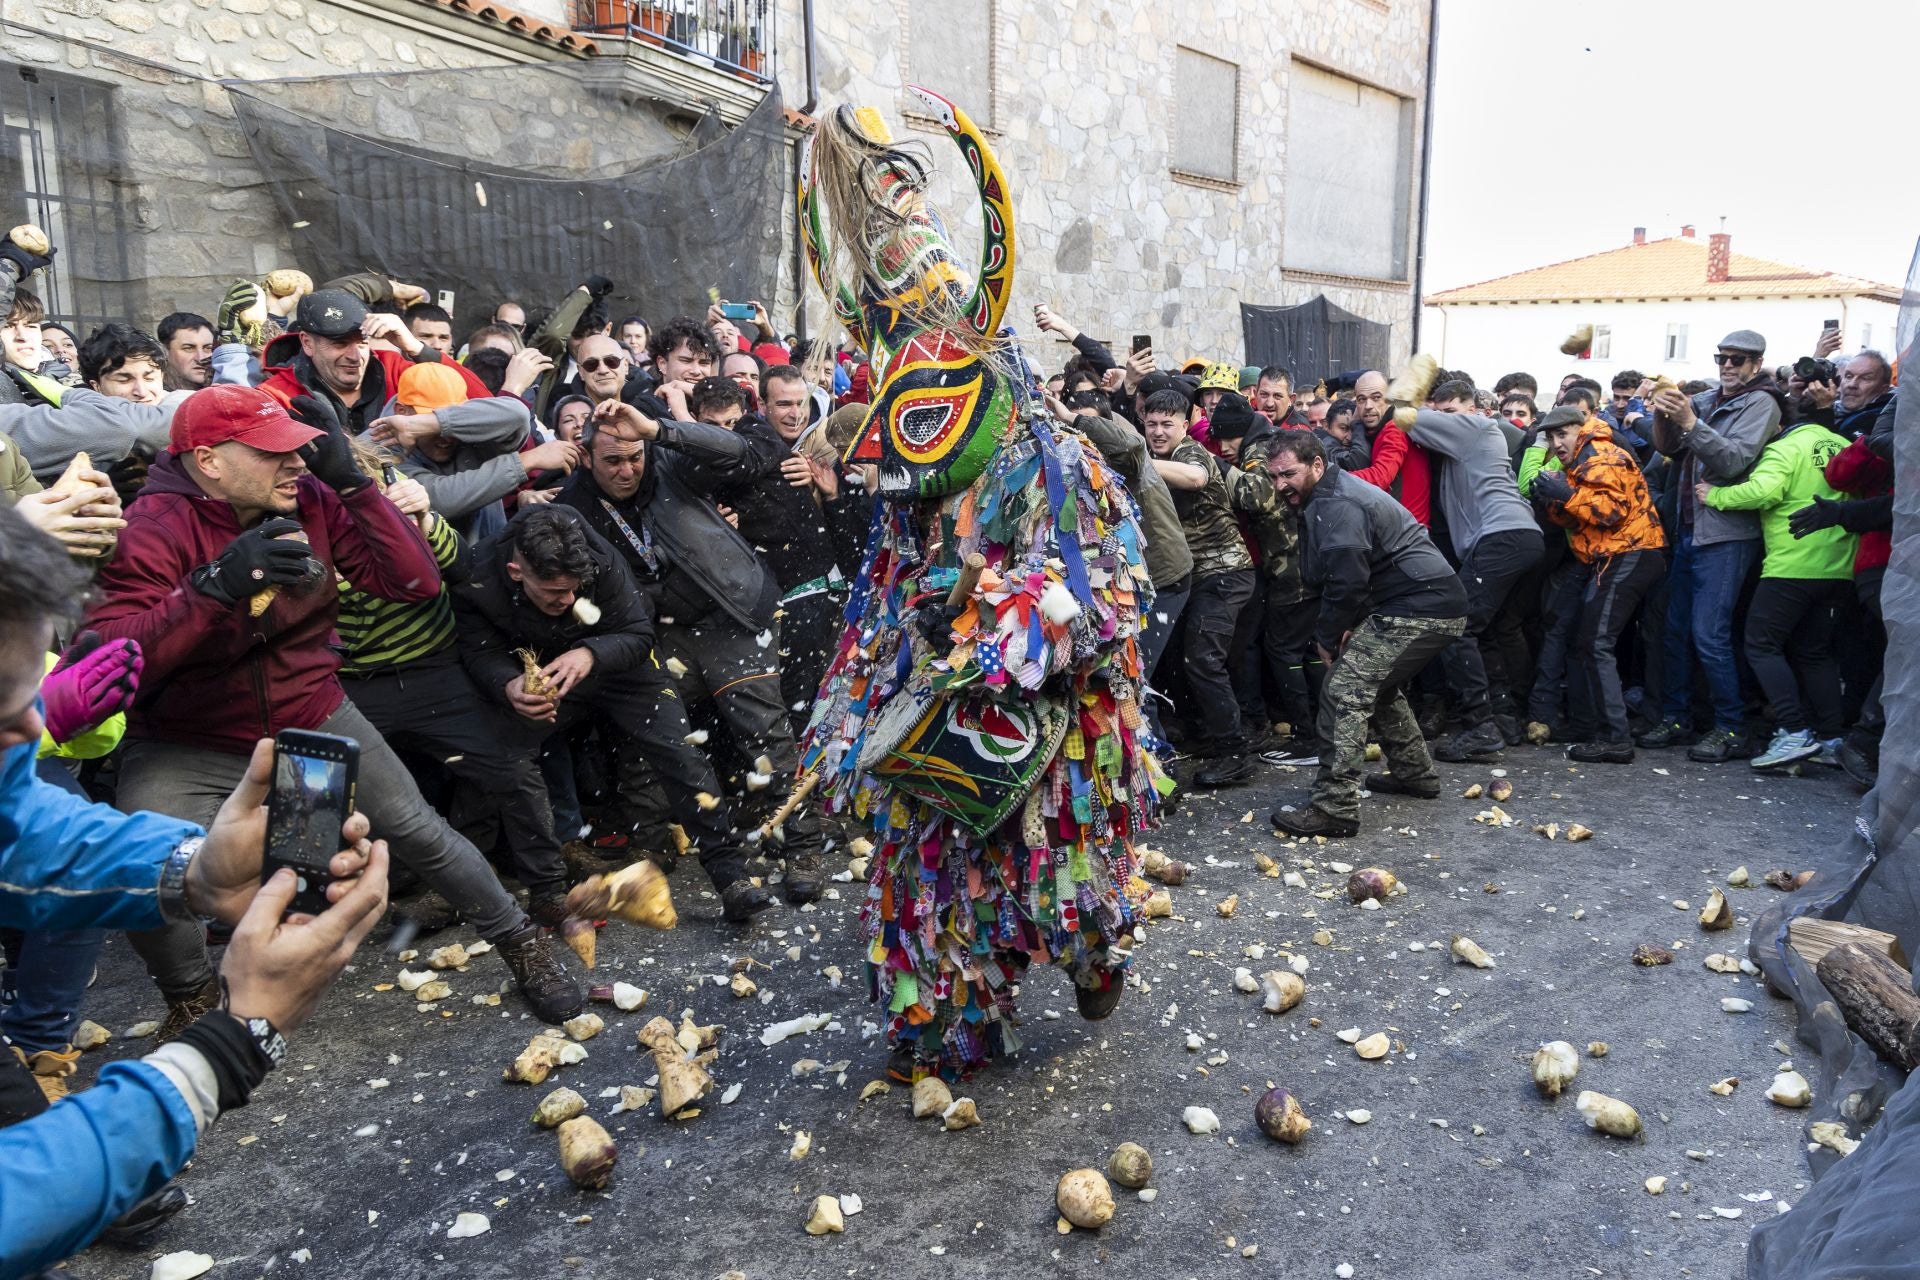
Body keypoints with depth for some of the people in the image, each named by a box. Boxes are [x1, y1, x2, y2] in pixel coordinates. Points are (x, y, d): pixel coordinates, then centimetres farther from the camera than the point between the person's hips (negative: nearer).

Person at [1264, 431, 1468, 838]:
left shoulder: (1337, 506, -16)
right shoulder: (1337, 493, 18)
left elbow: (1346, 583, -22)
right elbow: (1334, 578, 19)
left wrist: (1327, 637, -8)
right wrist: (1339, 630, 5)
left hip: (1418, 611, -11)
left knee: (1343, 692, -16)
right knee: (1379, 684, 28)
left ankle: (1335, 809, -18)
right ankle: (1415, 774, 40)